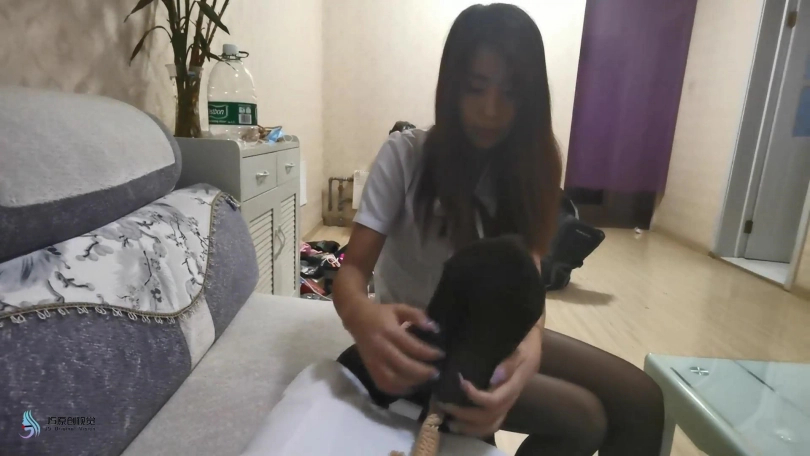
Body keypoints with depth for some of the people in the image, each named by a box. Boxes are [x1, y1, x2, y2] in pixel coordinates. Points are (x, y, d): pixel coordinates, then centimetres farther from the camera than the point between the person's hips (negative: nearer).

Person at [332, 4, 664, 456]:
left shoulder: (529, 166, -5)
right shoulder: (405, 155, -17)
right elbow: (353, 269, -20)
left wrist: (530, 348, -38)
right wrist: (363, 316, -44)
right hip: (419, 339, -4)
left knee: (644, 402, -6)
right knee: (583, 418, -16)